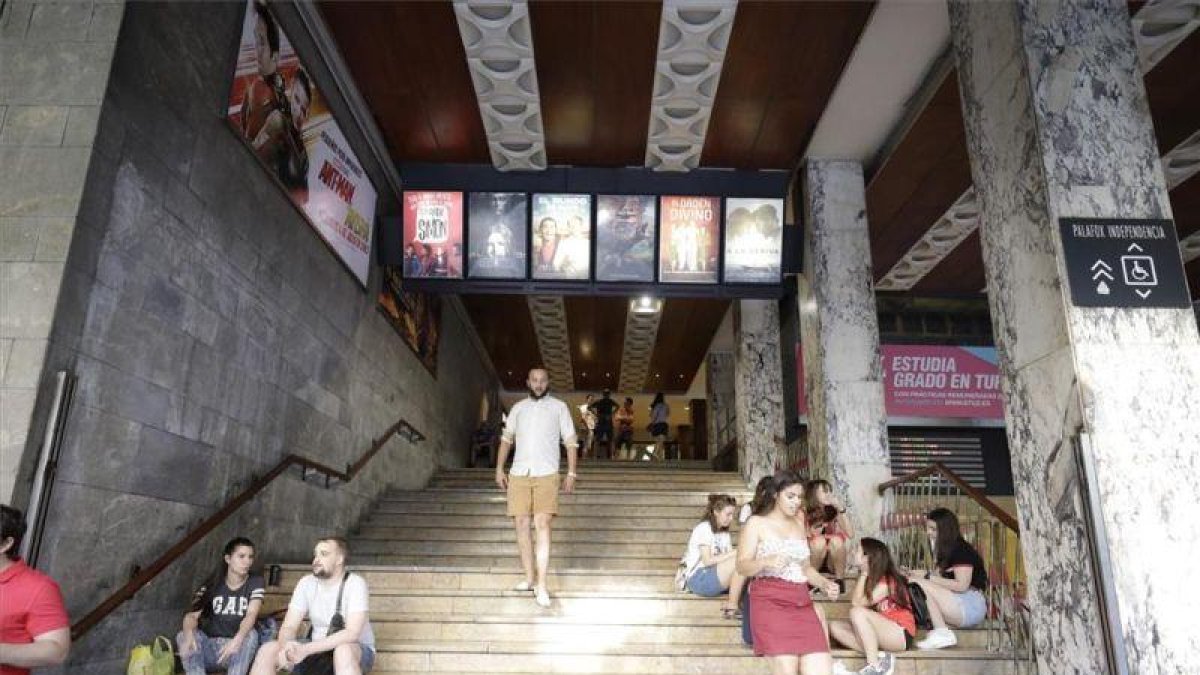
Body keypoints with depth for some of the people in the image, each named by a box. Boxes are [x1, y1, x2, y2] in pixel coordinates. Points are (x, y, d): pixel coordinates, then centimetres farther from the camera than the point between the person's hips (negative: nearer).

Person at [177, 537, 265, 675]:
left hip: (238, 651, -2)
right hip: (210, 648, 2)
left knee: (251, 635, -32)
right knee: (183, 636, -23)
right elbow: (192, 615, -9)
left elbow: (251, 615, -21)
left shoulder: (256, 583, -5)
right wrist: (189, 634, -33)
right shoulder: (212, 583, 2)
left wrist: (237, 640, -41)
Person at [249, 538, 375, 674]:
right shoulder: (306, 583, -1)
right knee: (267, 651, -14)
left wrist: (306, 649, -35)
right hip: (319, 649, 5)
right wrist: (286, 646, -31)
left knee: (344, 650, -40)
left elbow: (352, 633, -28)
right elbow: (288, 626, -6)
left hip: (358, 651, -5)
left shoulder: (355, 584, -18)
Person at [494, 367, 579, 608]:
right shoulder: (518, 408, 14)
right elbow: (506, 438, 17)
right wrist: (499, 468, 9)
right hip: (519, 474, 3)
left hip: (546, 475, -3)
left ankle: (541, 586, -11)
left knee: (542, 525, -12)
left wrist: (571, 473, -2)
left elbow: (570, 441, 5)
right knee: (521, 524, 3)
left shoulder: (559, 407, 6)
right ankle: (529, 578, 15)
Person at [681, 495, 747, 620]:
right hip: (698, 579, -8)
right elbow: (707, 561, -17)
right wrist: (735, 553, -18)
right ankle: (732, 607, -21)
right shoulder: (704, 528, -9)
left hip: (715, 579, 8)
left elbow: (727, 559, 5)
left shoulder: (724, 533, 16)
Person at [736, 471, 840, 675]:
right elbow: (742, 566, -3)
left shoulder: (799, 523, 20)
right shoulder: (756, 523, 3)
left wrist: (824, 583, 7)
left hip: (802, 602, 5)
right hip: (770, 601, -5)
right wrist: (765, 562, -23)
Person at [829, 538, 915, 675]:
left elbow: (856, 603, -20)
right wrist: (864, 574, -3)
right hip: (882, 633, 8)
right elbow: (854, 600, -3)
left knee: (857, 612, -30)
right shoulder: (871, 580, 9)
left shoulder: (888, 582, -14)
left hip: (901, 635, -8)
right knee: (834, 626, -9)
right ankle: (879, 657, -21)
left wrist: (864, 573, -16)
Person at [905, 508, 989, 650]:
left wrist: (928, 577, -18)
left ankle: (942, 633, -20)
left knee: (922, 585, -22)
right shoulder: (943, 551, 17)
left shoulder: (962, 550, -10)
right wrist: (921, 574, -4)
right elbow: (942, 582, 12)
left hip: (971, 607, -9)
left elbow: (961, 586, -19)